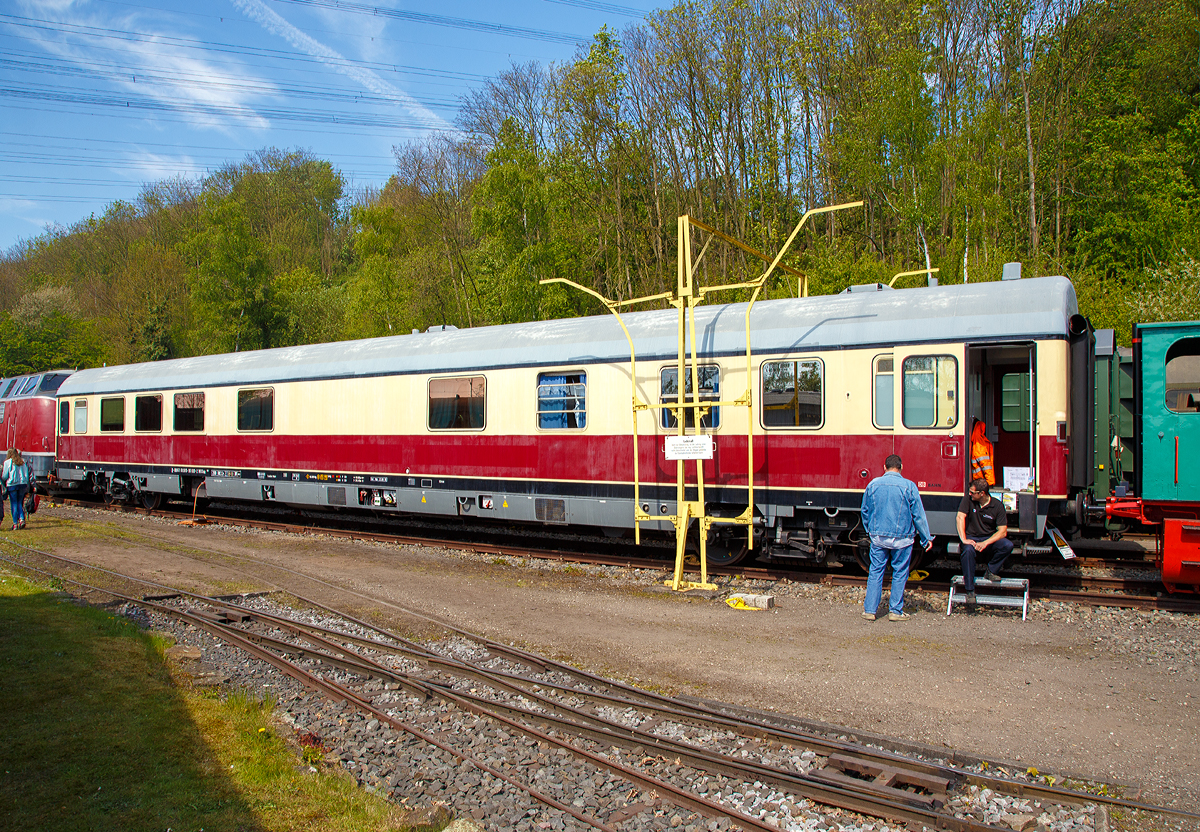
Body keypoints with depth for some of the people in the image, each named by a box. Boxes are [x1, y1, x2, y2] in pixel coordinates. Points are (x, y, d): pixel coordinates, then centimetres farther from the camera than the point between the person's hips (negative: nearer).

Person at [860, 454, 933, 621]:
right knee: (899, 573, 8)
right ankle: (895, 611, 13)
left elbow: (865, 511, 10)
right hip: (901, 539, -2)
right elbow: (918, 515, -3)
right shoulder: (908, 486, -7)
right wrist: (926, 538, 5)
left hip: (878, 537, 2)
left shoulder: (873, 484, 0)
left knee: (875, 572, 8)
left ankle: (870, 609, 10)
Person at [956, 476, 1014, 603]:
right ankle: (970, 590, -28)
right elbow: (960, 517, -13)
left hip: (989, 539, 1)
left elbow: (1003, 531, -13)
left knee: (1008, 545, -29)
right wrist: (963, 539, -24)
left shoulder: (997, 506, -9)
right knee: (968, 550, -35)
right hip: (972, 537, -1)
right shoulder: (968, 499, -6)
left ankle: (991, 571, -5)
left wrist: (985, 543, -26)